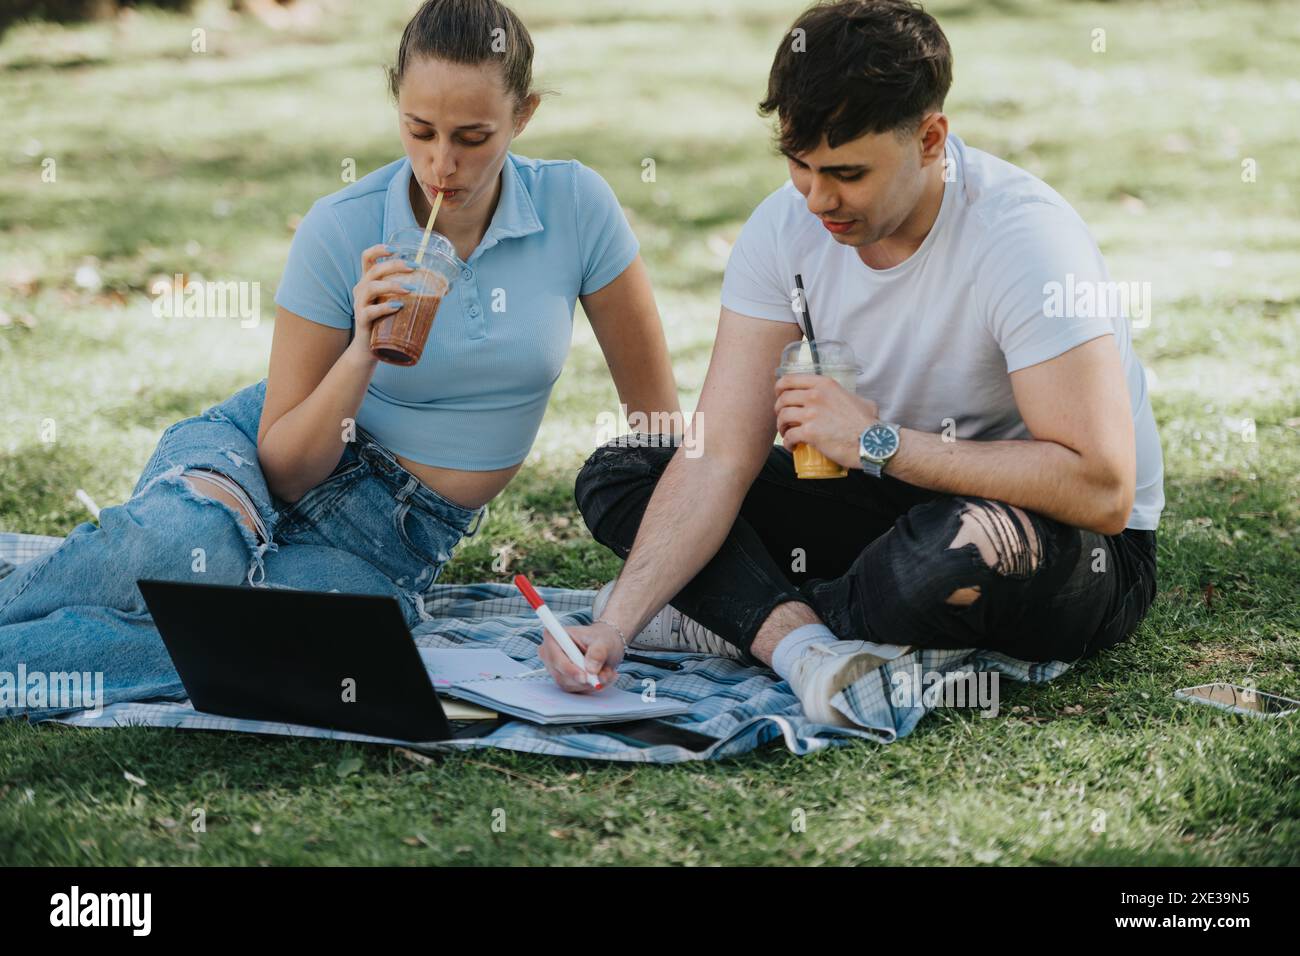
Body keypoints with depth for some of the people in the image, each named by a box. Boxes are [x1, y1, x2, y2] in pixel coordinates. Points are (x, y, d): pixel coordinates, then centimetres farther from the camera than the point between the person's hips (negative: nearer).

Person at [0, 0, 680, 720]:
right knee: (193, 542, -40)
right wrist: (363, 353, -26)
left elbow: (657, 413, 1)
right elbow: (285, 468, -11)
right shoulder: (342, 229, -12)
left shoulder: (575, 206, -9)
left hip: (395, 546, 1)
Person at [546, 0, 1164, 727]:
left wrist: (879, 441, -27)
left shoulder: (1027, 237, -27)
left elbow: (1100, 490, -32)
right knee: (616, 476, -5)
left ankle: (741, 618, -13)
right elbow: (720, 458, -14)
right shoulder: (787, 226, -10)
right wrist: (616, 625, -27)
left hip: (1083, 554, -6)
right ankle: (799, 640, -28)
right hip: (908, 502, 6)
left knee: (964, 541, -43)